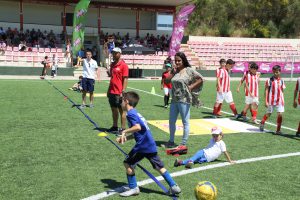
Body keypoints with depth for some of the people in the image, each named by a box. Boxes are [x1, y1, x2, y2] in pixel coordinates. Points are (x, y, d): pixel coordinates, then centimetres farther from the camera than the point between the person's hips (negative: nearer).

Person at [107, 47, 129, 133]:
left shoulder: (123, 65, -9)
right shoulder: (112, 64, 13)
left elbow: (125, 79, -12)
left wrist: (123, 91, -17)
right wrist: (109, 89, 15)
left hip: (119, 93, -7)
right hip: (111, 91, 7)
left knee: (121, 110, 1)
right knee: (114, 109, 14)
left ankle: (123, 128, 7)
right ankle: (114, 126, 25)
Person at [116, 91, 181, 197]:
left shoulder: (130, 114, -9)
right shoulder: (136, 113, 20)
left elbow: (138, 127, -26)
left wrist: (124, 131, -15)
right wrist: (125, 138, 18)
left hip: (142, 145, -9)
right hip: (151, 145, 9)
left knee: (128, 163, 6)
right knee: (159, 166, 14)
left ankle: (133, 188, 13)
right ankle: (174, 186, 16)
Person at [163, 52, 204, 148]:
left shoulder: (189, 70, -7)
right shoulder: (174, 71, 9)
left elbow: (200, 79, -8)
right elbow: (167, 81, 5)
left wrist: (191, 87, -13)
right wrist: (173, 72, -5)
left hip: (184, 100, -7)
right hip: (174, 100, 7)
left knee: (185, 122, 4)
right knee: (171, 121, 15)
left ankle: (183, 144, 14)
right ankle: (171, 141, 31)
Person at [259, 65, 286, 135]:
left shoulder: (281, 81, 6)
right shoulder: (269, 80, -6)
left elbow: (282, 91, 14)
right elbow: (266, 91, -7)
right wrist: (266, 101, -11)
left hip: (280, 100, 3)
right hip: (271, 100, -3)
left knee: (280, 115, -6)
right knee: (268, 114, 10)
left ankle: (278, 130, 4)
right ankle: (262, 123, 38)